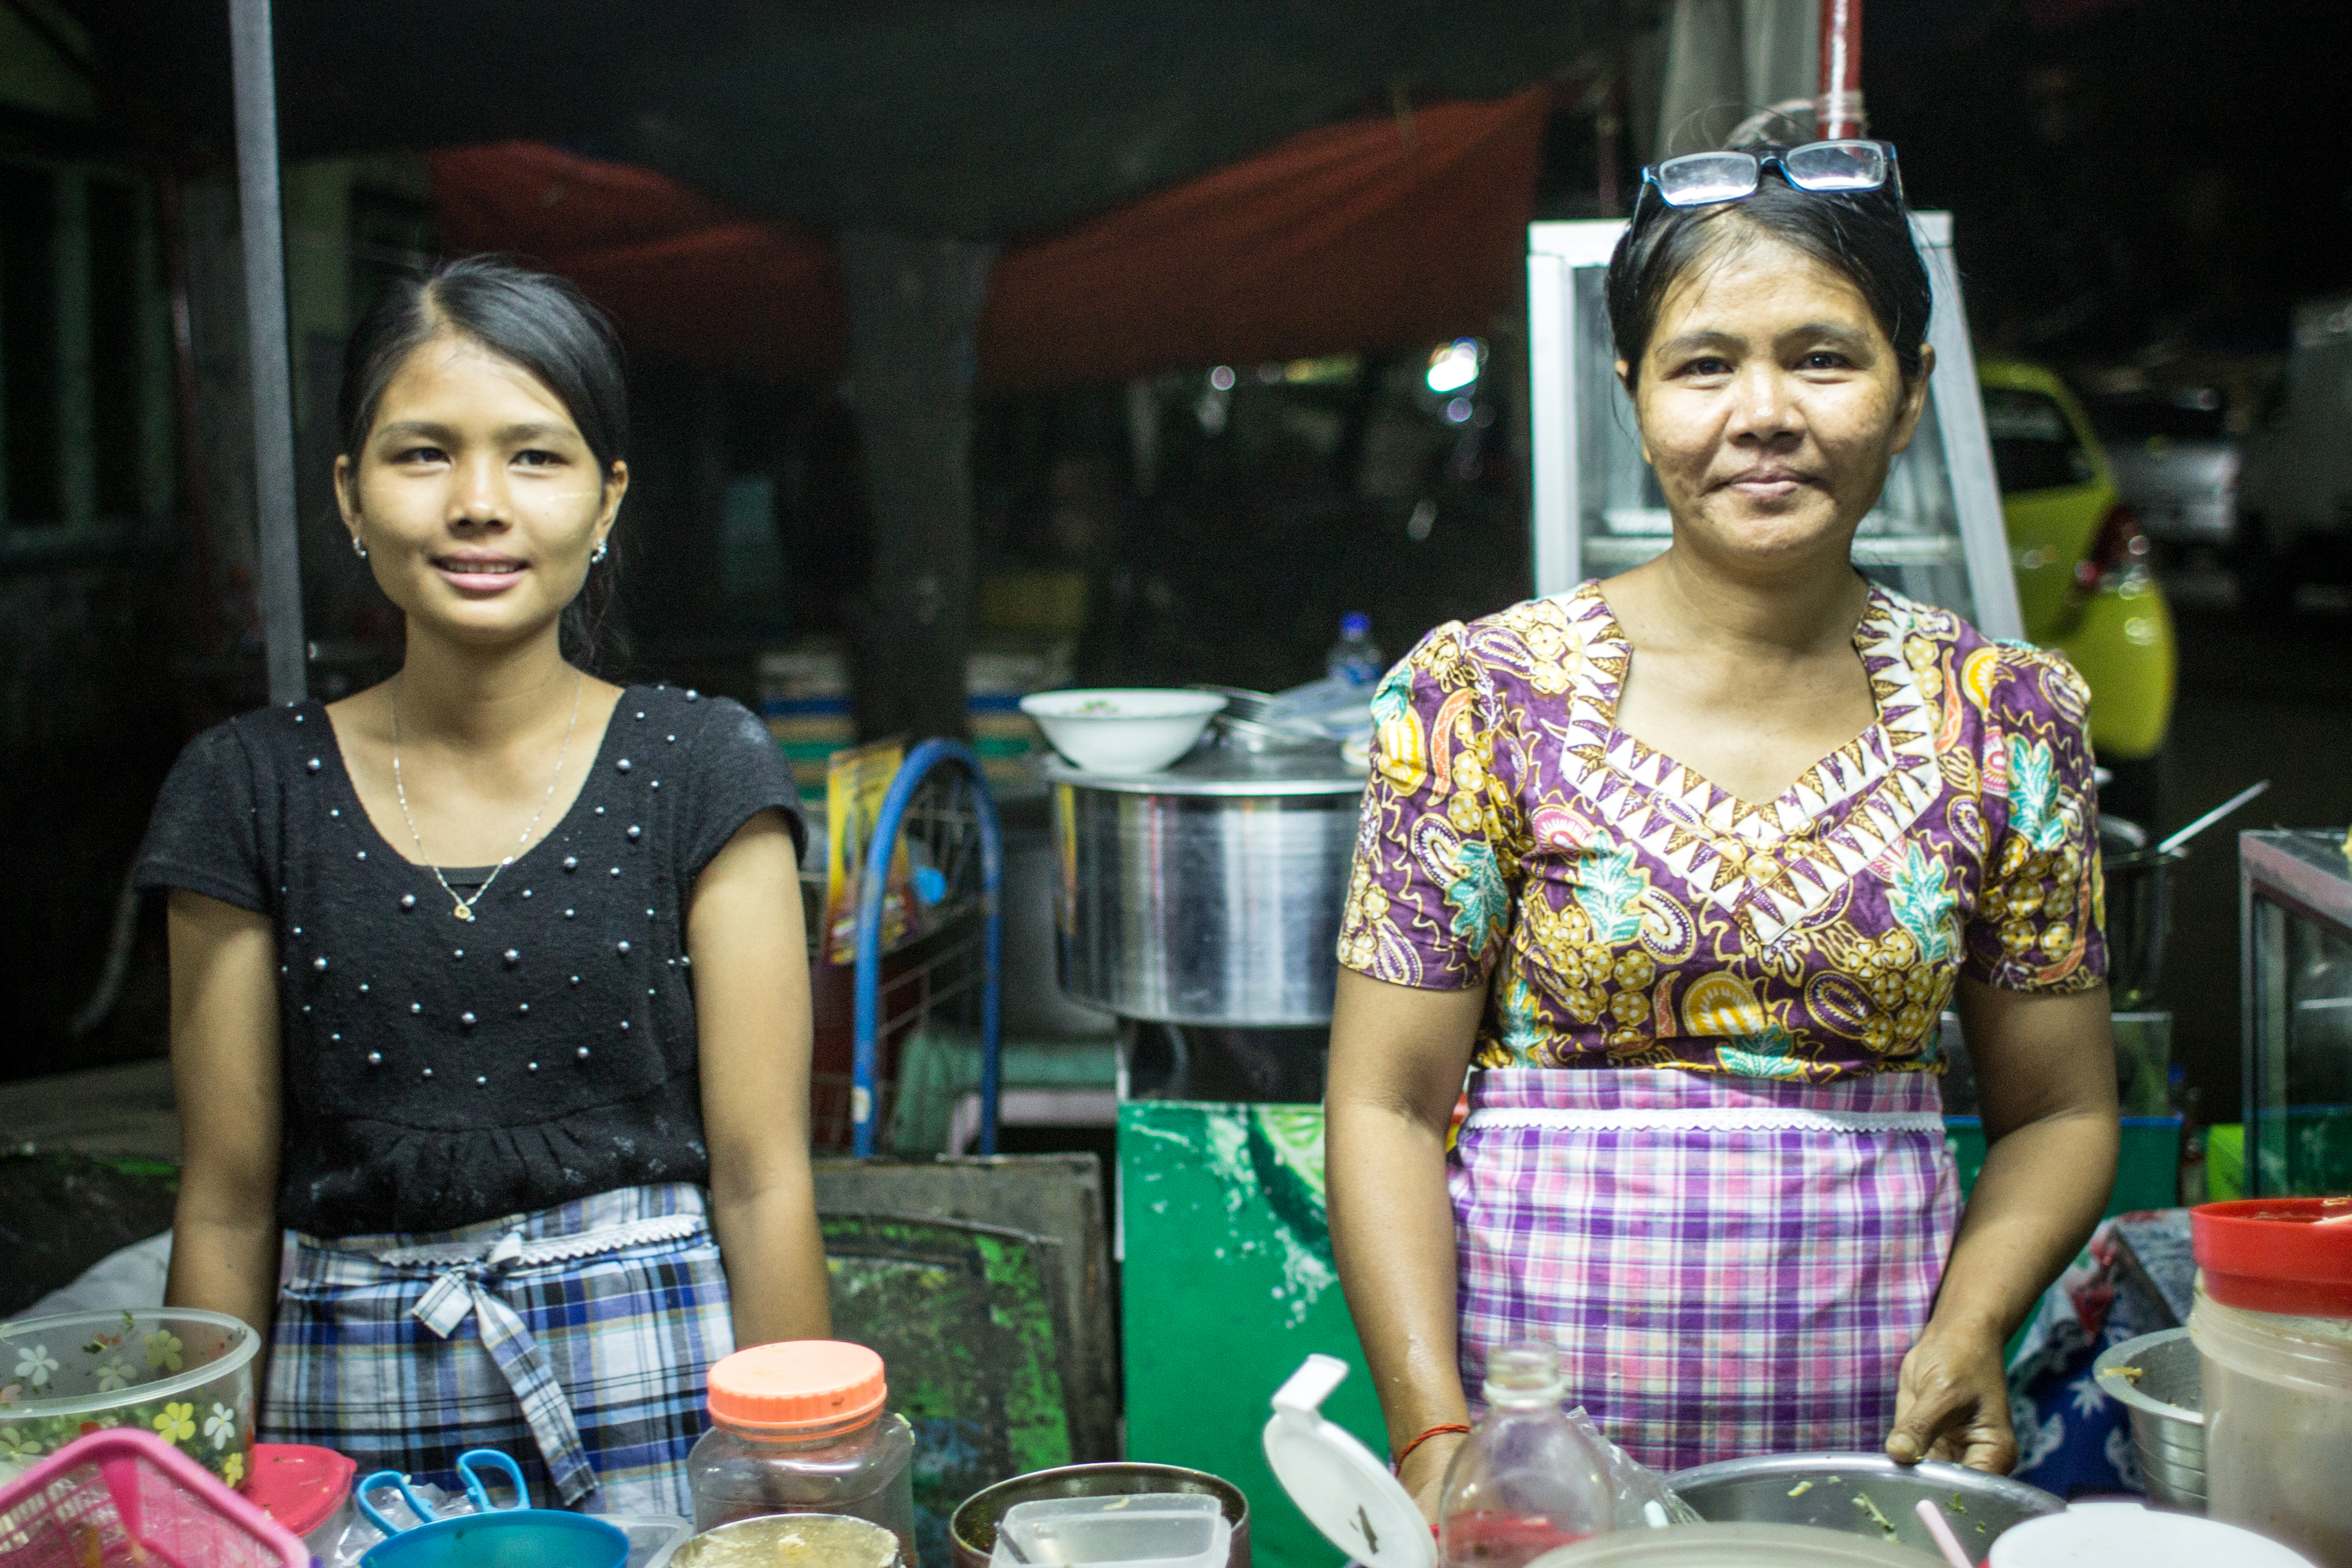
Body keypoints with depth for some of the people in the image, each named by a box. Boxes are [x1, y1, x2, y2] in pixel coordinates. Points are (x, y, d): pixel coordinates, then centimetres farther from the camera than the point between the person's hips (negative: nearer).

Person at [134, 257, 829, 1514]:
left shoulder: (699, 769, -3)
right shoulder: (252, 789, 2)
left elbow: (762, 1180, -4)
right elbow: (227, 1205, 5)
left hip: (655, 1405, -1)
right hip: (355, 1417, 1)